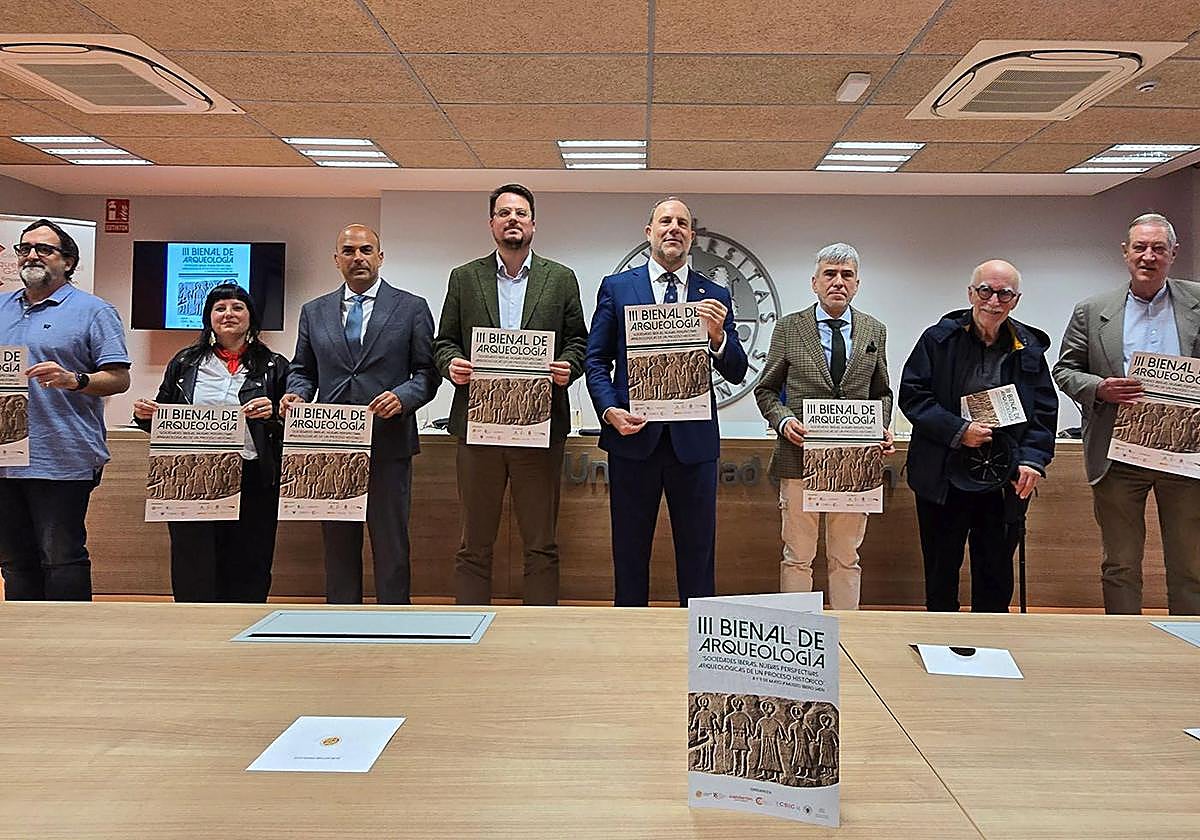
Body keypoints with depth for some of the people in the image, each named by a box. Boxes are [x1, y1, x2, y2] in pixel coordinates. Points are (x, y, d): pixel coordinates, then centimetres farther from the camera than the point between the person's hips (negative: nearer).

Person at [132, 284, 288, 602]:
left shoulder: (273, 367, 7)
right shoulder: (185, 363, 14)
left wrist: (272, 415, -16)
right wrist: (144, 415, -2)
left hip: (252, 483, -1)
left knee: (247, 576, 2)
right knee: (193, 578, 2)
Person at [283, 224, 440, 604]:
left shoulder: (412, 308, 4)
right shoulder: (314, 312, 13)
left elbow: (427, 371, 1)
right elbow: (302, 369, 17)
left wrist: (403, 397, -17)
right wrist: (296, 393, -4)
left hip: (388, 444, -3)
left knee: (391, 545, 4)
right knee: (338, 545, 10)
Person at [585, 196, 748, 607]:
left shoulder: (715, 296, 8)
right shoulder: (617, 287, 6)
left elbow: (737, 373, 3)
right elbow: (596, 360, 4)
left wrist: (718, 335, -16)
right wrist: (610, 410, -12)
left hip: (694, 440, 1)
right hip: (633, 436, 0)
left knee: (697, 557, 9)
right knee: (629, 555, 10)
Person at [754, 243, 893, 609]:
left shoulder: (874, 331, 10)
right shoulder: (788, 327, 3)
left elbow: (882, 393, 17)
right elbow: (766, 389, 6)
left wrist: (882, 429, -1)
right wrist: (783, 420, -12)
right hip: (800, 456, -2)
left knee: (846, 558, 12)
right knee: (797, 557, 6)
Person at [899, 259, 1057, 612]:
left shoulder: (1029, 348, 6)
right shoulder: (939, 339, -2)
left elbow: (1045, 411, 6)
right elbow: (911, 395, -7)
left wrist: (1033, 459, -9)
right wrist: (958, 431, -17)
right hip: (943, 479, -2)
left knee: (996, 576, 11)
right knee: (941, 571, 9)